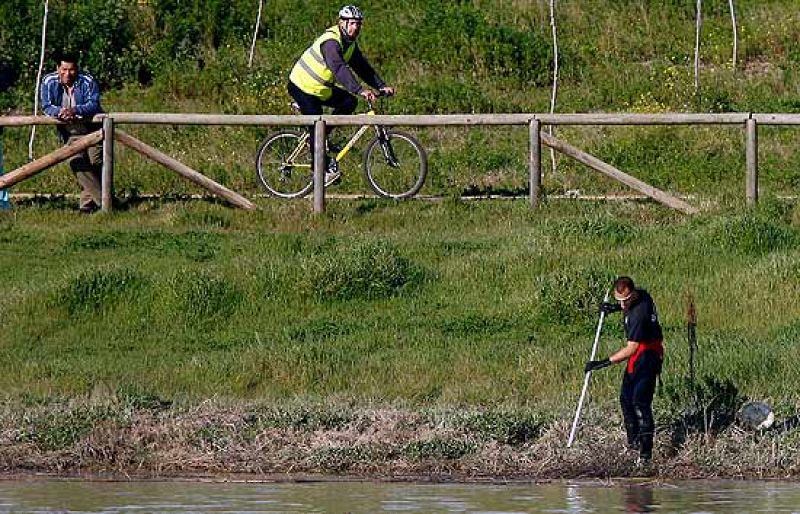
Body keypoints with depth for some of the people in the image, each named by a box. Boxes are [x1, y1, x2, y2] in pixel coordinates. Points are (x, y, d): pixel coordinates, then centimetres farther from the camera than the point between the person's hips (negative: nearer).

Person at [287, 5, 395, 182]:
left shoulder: (350, 44, 4)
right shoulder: (330, 42, -27)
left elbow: (363, 68, 6)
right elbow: (339, 69, -40)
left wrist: (382, 86, -7)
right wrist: (360, 90, -49)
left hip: (321, 89, 9)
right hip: (303, 87, -9)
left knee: (349, 102, -6)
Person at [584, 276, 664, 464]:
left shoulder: (639, 314, -29)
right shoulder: (641, 295, -1)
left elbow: (631, 348, -28)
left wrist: (605, 363, -28)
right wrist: (616, 307, 9)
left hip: (646, 357, -11)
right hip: (639, 355, 11)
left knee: (640, 401, -18)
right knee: (626, 398, 17)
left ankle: (646, 451, -20)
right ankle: (633, 441, 32)